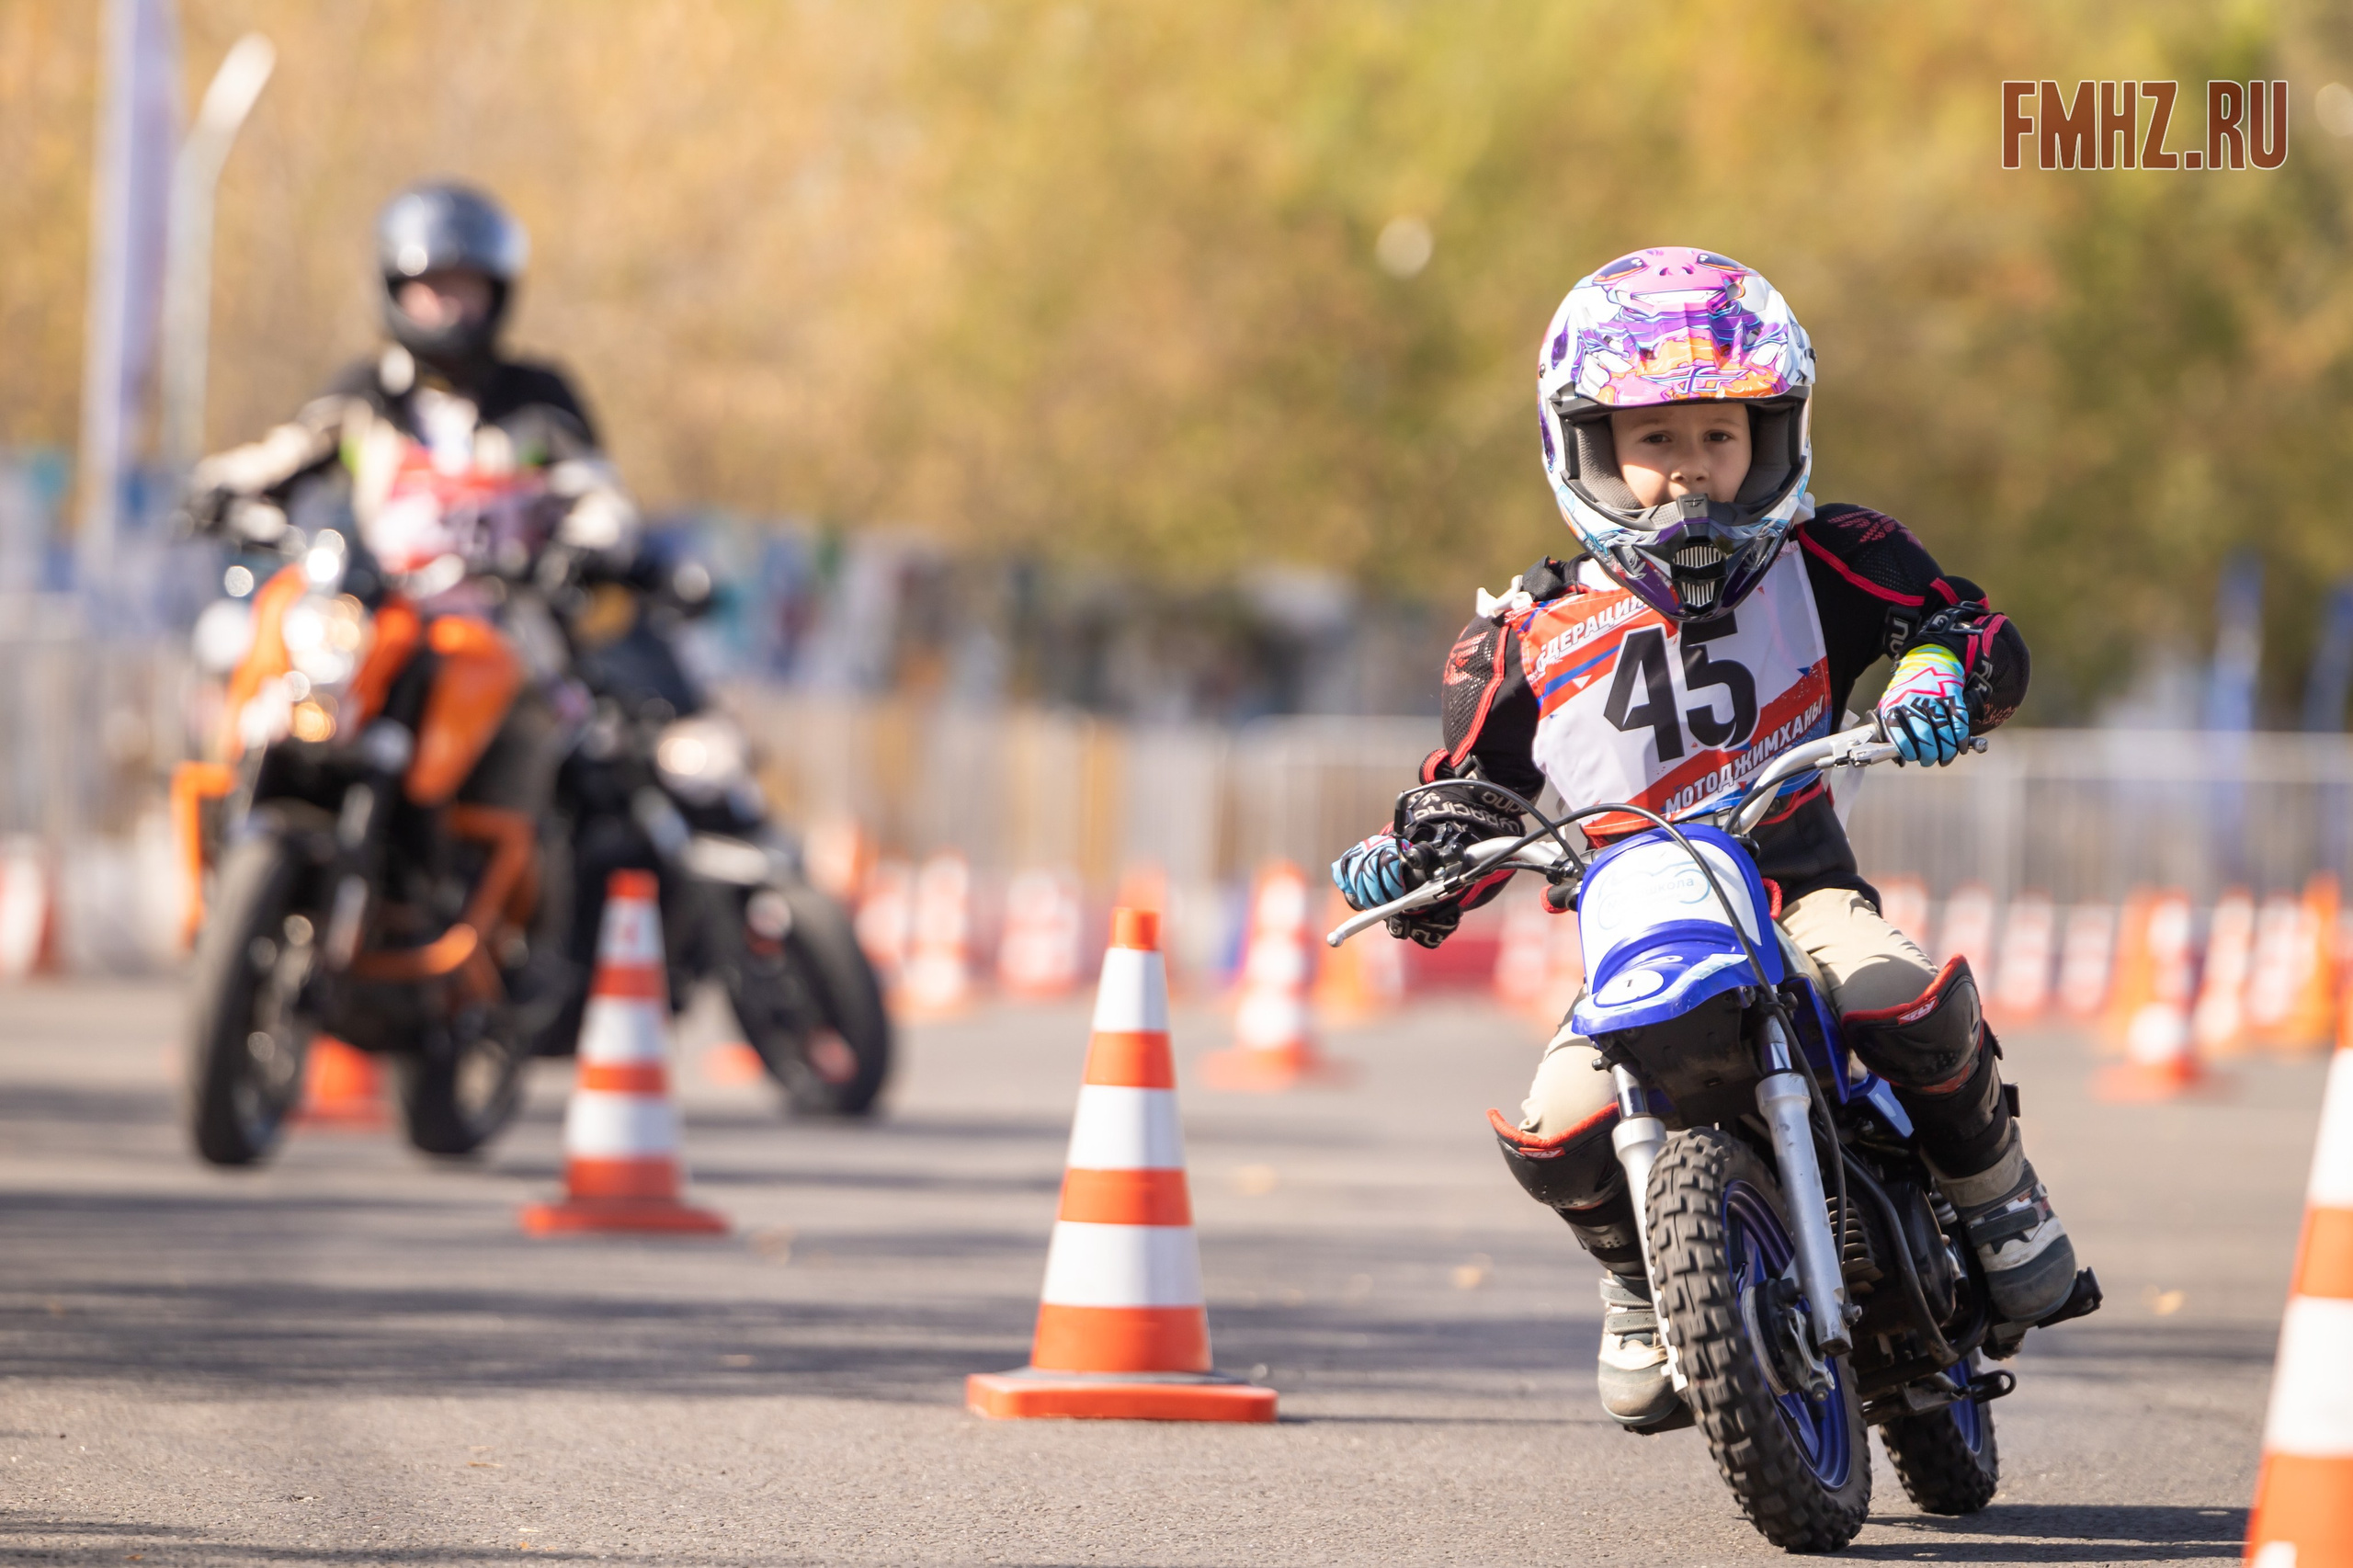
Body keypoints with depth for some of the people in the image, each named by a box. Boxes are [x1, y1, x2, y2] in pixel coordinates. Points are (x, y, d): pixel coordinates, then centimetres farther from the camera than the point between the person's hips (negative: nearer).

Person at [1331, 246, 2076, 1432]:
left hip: (1798, 891, -1)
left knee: (1909, 1000, -35)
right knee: (1555, 1137, -26)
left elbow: (1977, 631, 0)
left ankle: (1990, 1180, -1)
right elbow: (1472, 790, 12)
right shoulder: (1532, 638, 6)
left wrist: (1941, 678, -23)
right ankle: (1641, 1278, 11)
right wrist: (1415, 860, -10)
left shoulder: (1823, 565, 4)